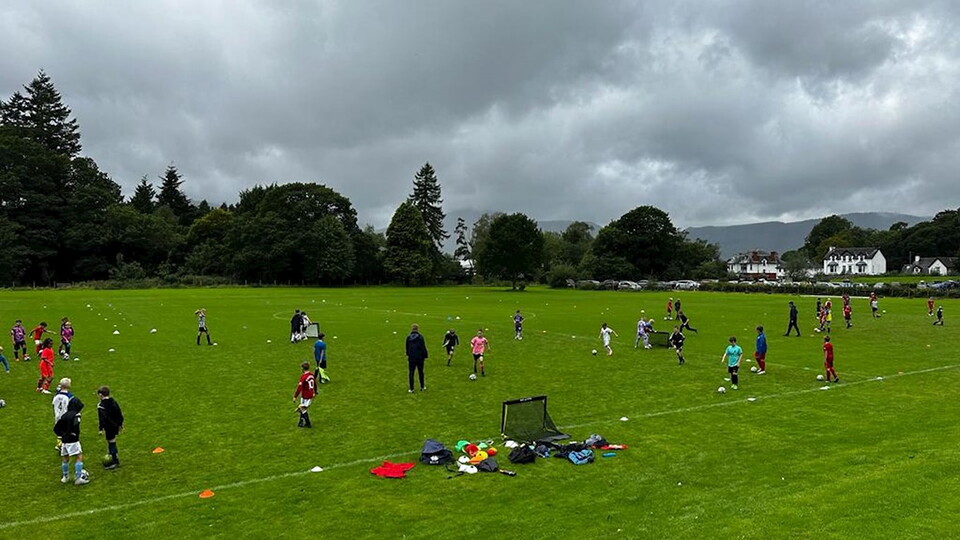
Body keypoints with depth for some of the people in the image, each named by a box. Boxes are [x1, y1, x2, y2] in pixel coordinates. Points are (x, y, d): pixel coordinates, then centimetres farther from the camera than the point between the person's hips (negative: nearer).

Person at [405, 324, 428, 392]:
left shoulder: (408, 338, -2)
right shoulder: (420, 337, -11)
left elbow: (407, 348, 10)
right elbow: (423, 348, -9)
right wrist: (425, 356, 3)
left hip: (411, 358, 1)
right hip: (420, 358, -1)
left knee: (411, 373, 5)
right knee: (420, 372, 14)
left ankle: (411, 389, 4)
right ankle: (422, 387, 25)